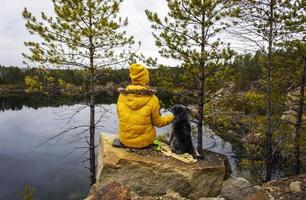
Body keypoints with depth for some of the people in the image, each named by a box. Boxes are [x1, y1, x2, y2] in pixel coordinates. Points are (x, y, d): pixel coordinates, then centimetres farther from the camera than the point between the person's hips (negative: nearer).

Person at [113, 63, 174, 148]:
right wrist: (172, 117, 10)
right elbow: (158, 122, -7)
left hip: (125, 139, 3)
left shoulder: (122, 96, -10)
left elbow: (121, 116, 3)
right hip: (145, 141, -2)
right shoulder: (152, 99, -18)